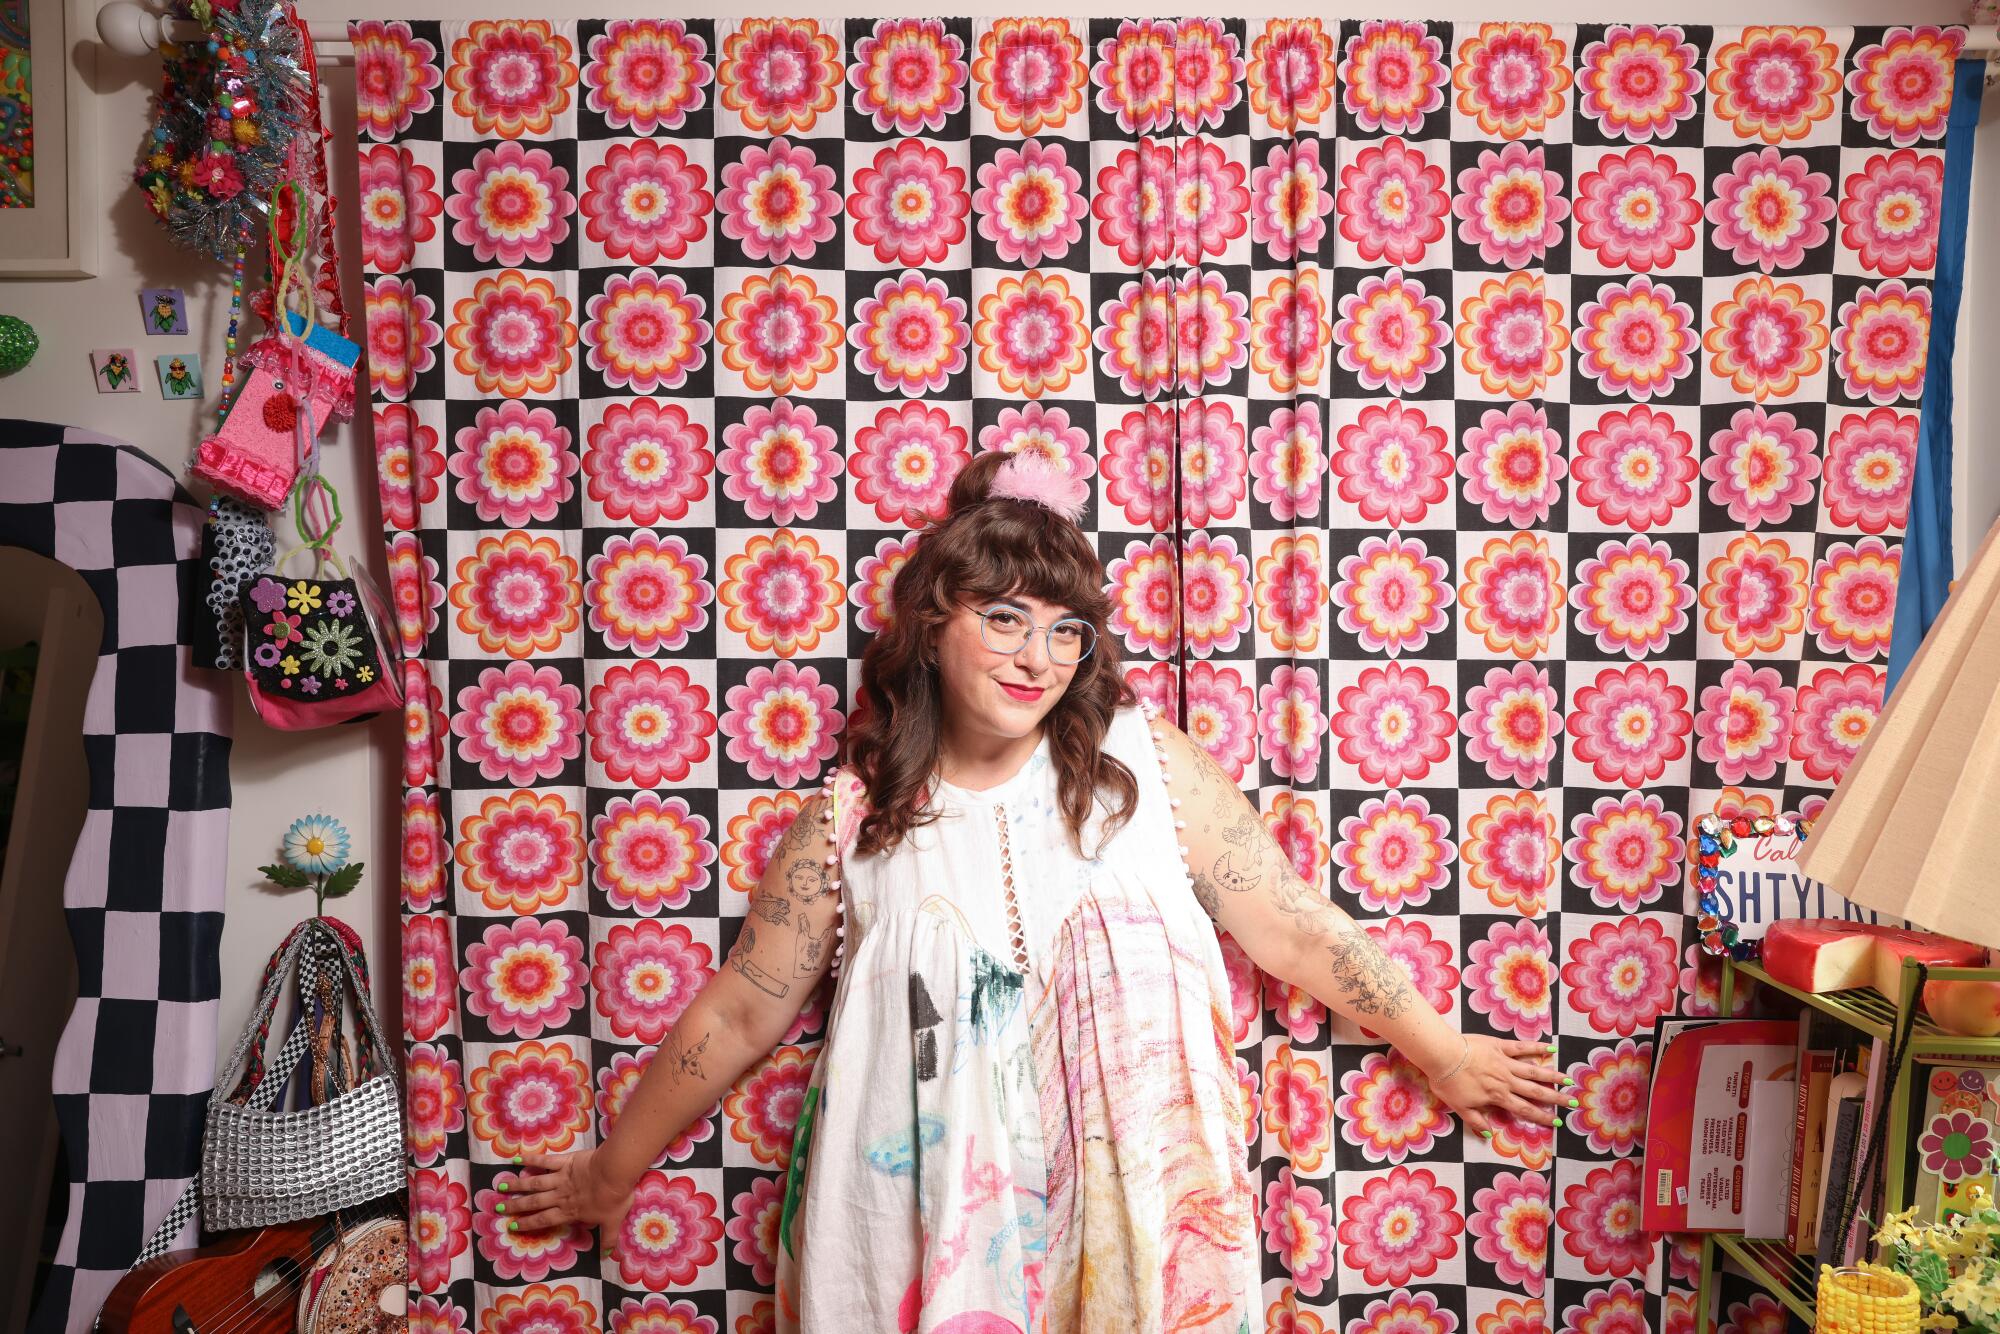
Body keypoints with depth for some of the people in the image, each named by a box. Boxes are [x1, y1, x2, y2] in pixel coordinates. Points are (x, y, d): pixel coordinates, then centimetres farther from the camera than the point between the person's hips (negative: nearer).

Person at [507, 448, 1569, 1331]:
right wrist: (609, 1176, 12)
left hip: (1129, 1221, 0)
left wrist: (1443, 1053, 7)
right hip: (928, 1232, 0)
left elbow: (1294, 929, 2)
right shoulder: (848, 823, -3)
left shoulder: (1144, 761, -4)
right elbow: (736, 1018, 5)